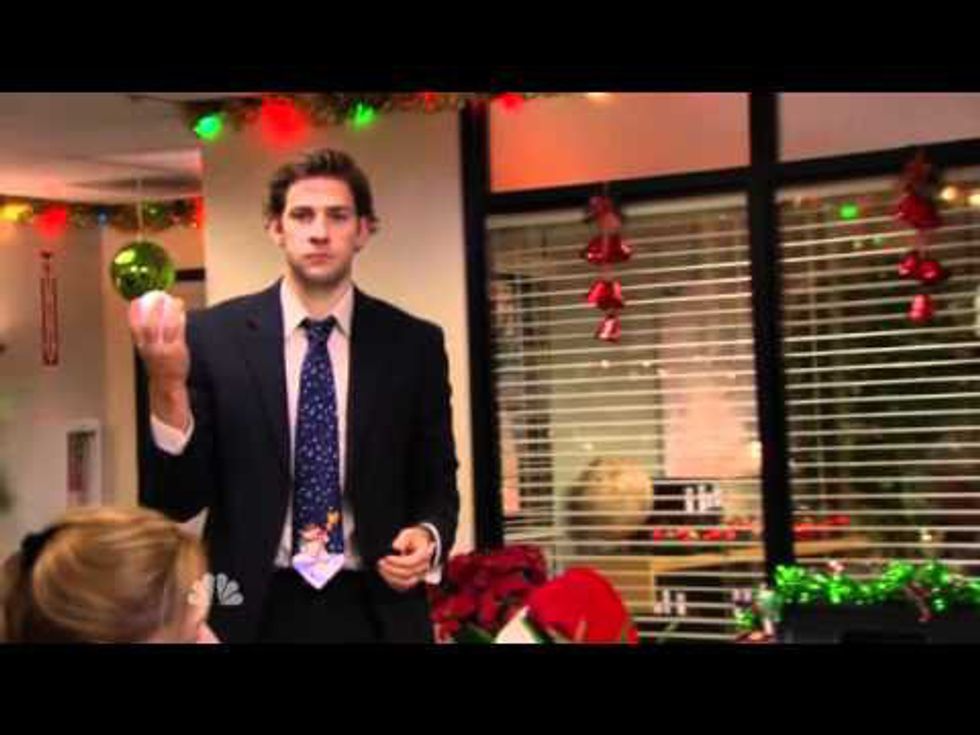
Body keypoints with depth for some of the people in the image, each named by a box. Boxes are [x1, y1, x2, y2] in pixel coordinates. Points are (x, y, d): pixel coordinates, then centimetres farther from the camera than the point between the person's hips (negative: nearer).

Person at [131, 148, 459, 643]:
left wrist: (429, 536, -13)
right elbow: (179, 500, -8)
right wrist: (167, 387, -23)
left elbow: (437, 484, 7)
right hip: (254, 611, -1)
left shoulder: (414, 344, -1)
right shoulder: (213, 336, -5)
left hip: (377, 611, 1)